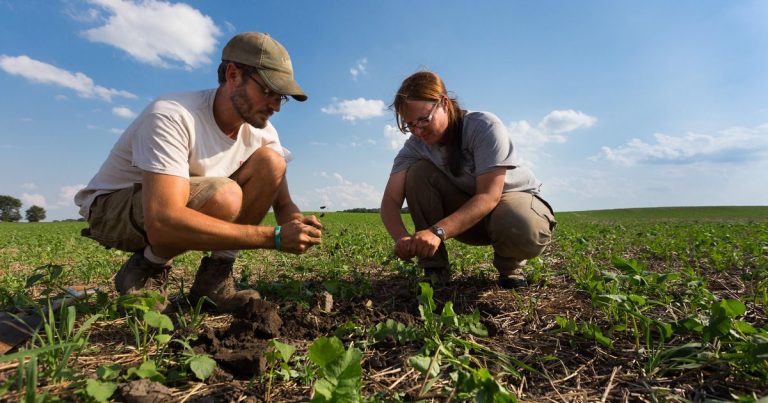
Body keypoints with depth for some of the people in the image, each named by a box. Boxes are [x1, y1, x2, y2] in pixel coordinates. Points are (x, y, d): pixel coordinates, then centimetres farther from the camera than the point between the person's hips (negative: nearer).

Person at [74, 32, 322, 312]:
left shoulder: (261, 131, -11)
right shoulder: (171, 117, -31)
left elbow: (283, 203, -7)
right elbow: (162, 223, -43)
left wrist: (296, 226, -32)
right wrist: (273, 236, -44)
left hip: (181, 201, 6)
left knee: (271, 161, -18)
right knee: (223, 196, -37)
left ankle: (213, 280, -9)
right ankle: (146, 270, -5)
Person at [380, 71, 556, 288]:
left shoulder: (485, 126, -26)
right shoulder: (415, 145, -14)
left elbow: (489, 196, -33)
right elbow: (390, 199, -20)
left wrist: (438, 231, -47)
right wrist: (402, 237, -42)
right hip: (465, 206, 4)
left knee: (525, 231, -40)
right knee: (417, 172, -20)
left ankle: (509, 264, 0)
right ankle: (434, 268, -12)